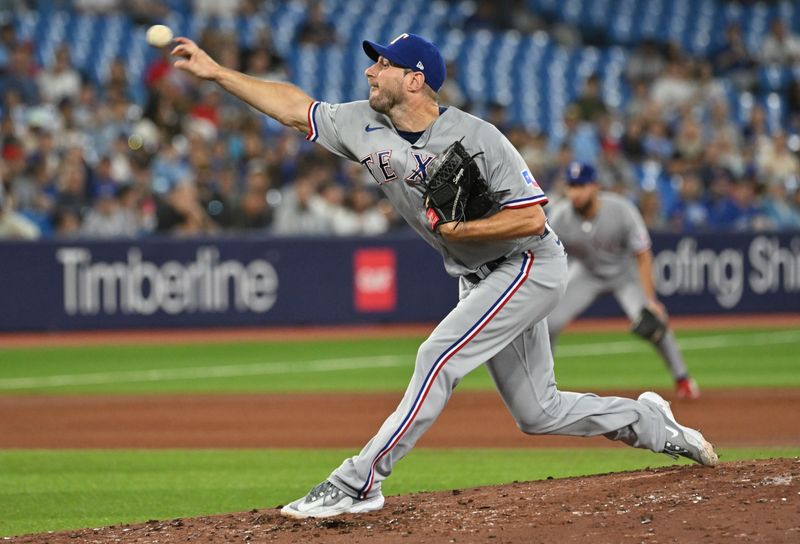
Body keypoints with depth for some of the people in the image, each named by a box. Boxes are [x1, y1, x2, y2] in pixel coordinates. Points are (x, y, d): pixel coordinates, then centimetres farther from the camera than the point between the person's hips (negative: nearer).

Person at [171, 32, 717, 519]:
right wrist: (216, 70, 0)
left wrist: (460, 228, -29)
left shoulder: (477, 138, -24)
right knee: (538, 412, 11)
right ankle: (654, 425, 31)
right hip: (478, 277, 8)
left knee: (439, 357, -22)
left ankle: (358, 482, -21)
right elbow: (296, 107, 4)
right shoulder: (365, 126, -4)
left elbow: (531, 218, -23)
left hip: (529, 265, -8)